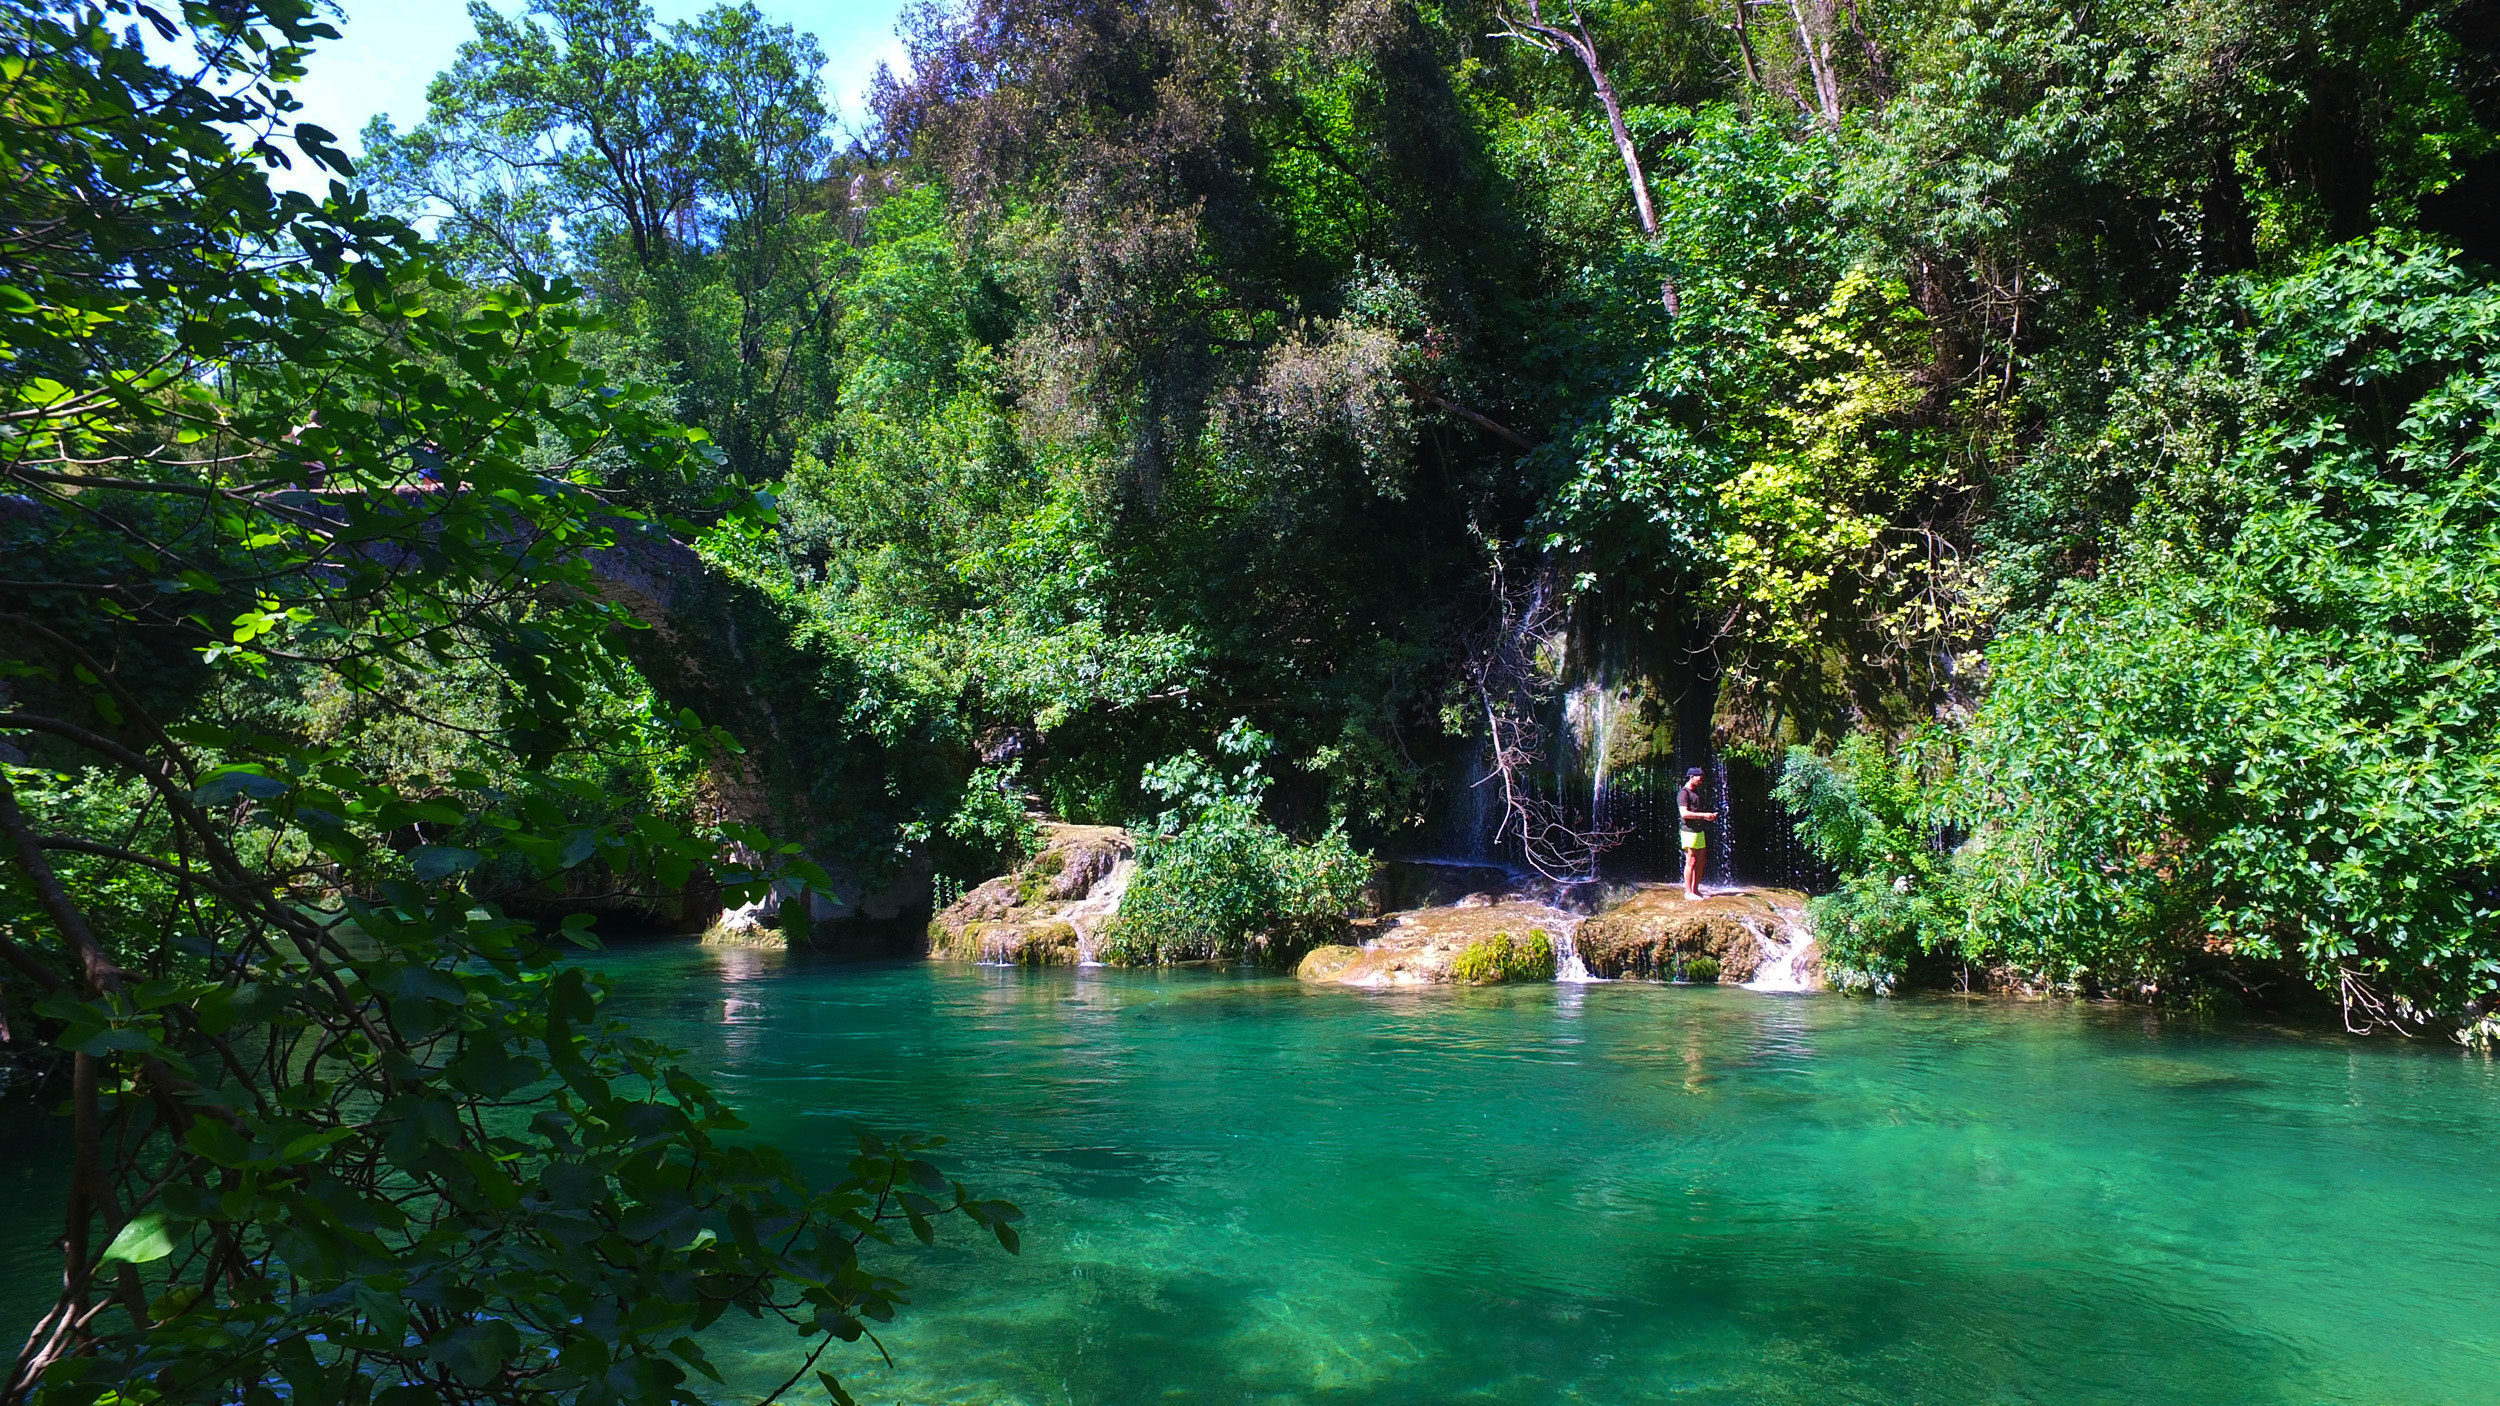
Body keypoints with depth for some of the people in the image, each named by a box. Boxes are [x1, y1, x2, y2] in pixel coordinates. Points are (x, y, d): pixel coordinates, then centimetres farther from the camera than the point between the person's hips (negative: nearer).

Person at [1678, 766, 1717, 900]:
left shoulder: (1696, 792, 20)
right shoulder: (1683, 793, -10)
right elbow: (1684, 813, -21)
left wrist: (1710, 816, 9)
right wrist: (1703, 815, -20)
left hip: (1699, 831, 9)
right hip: (1689, 831, -9)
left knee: (1701, 862, 9)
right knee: (1691, 862, -8)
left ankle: (1695, 890, 15)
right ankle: (1688, 892, -5)